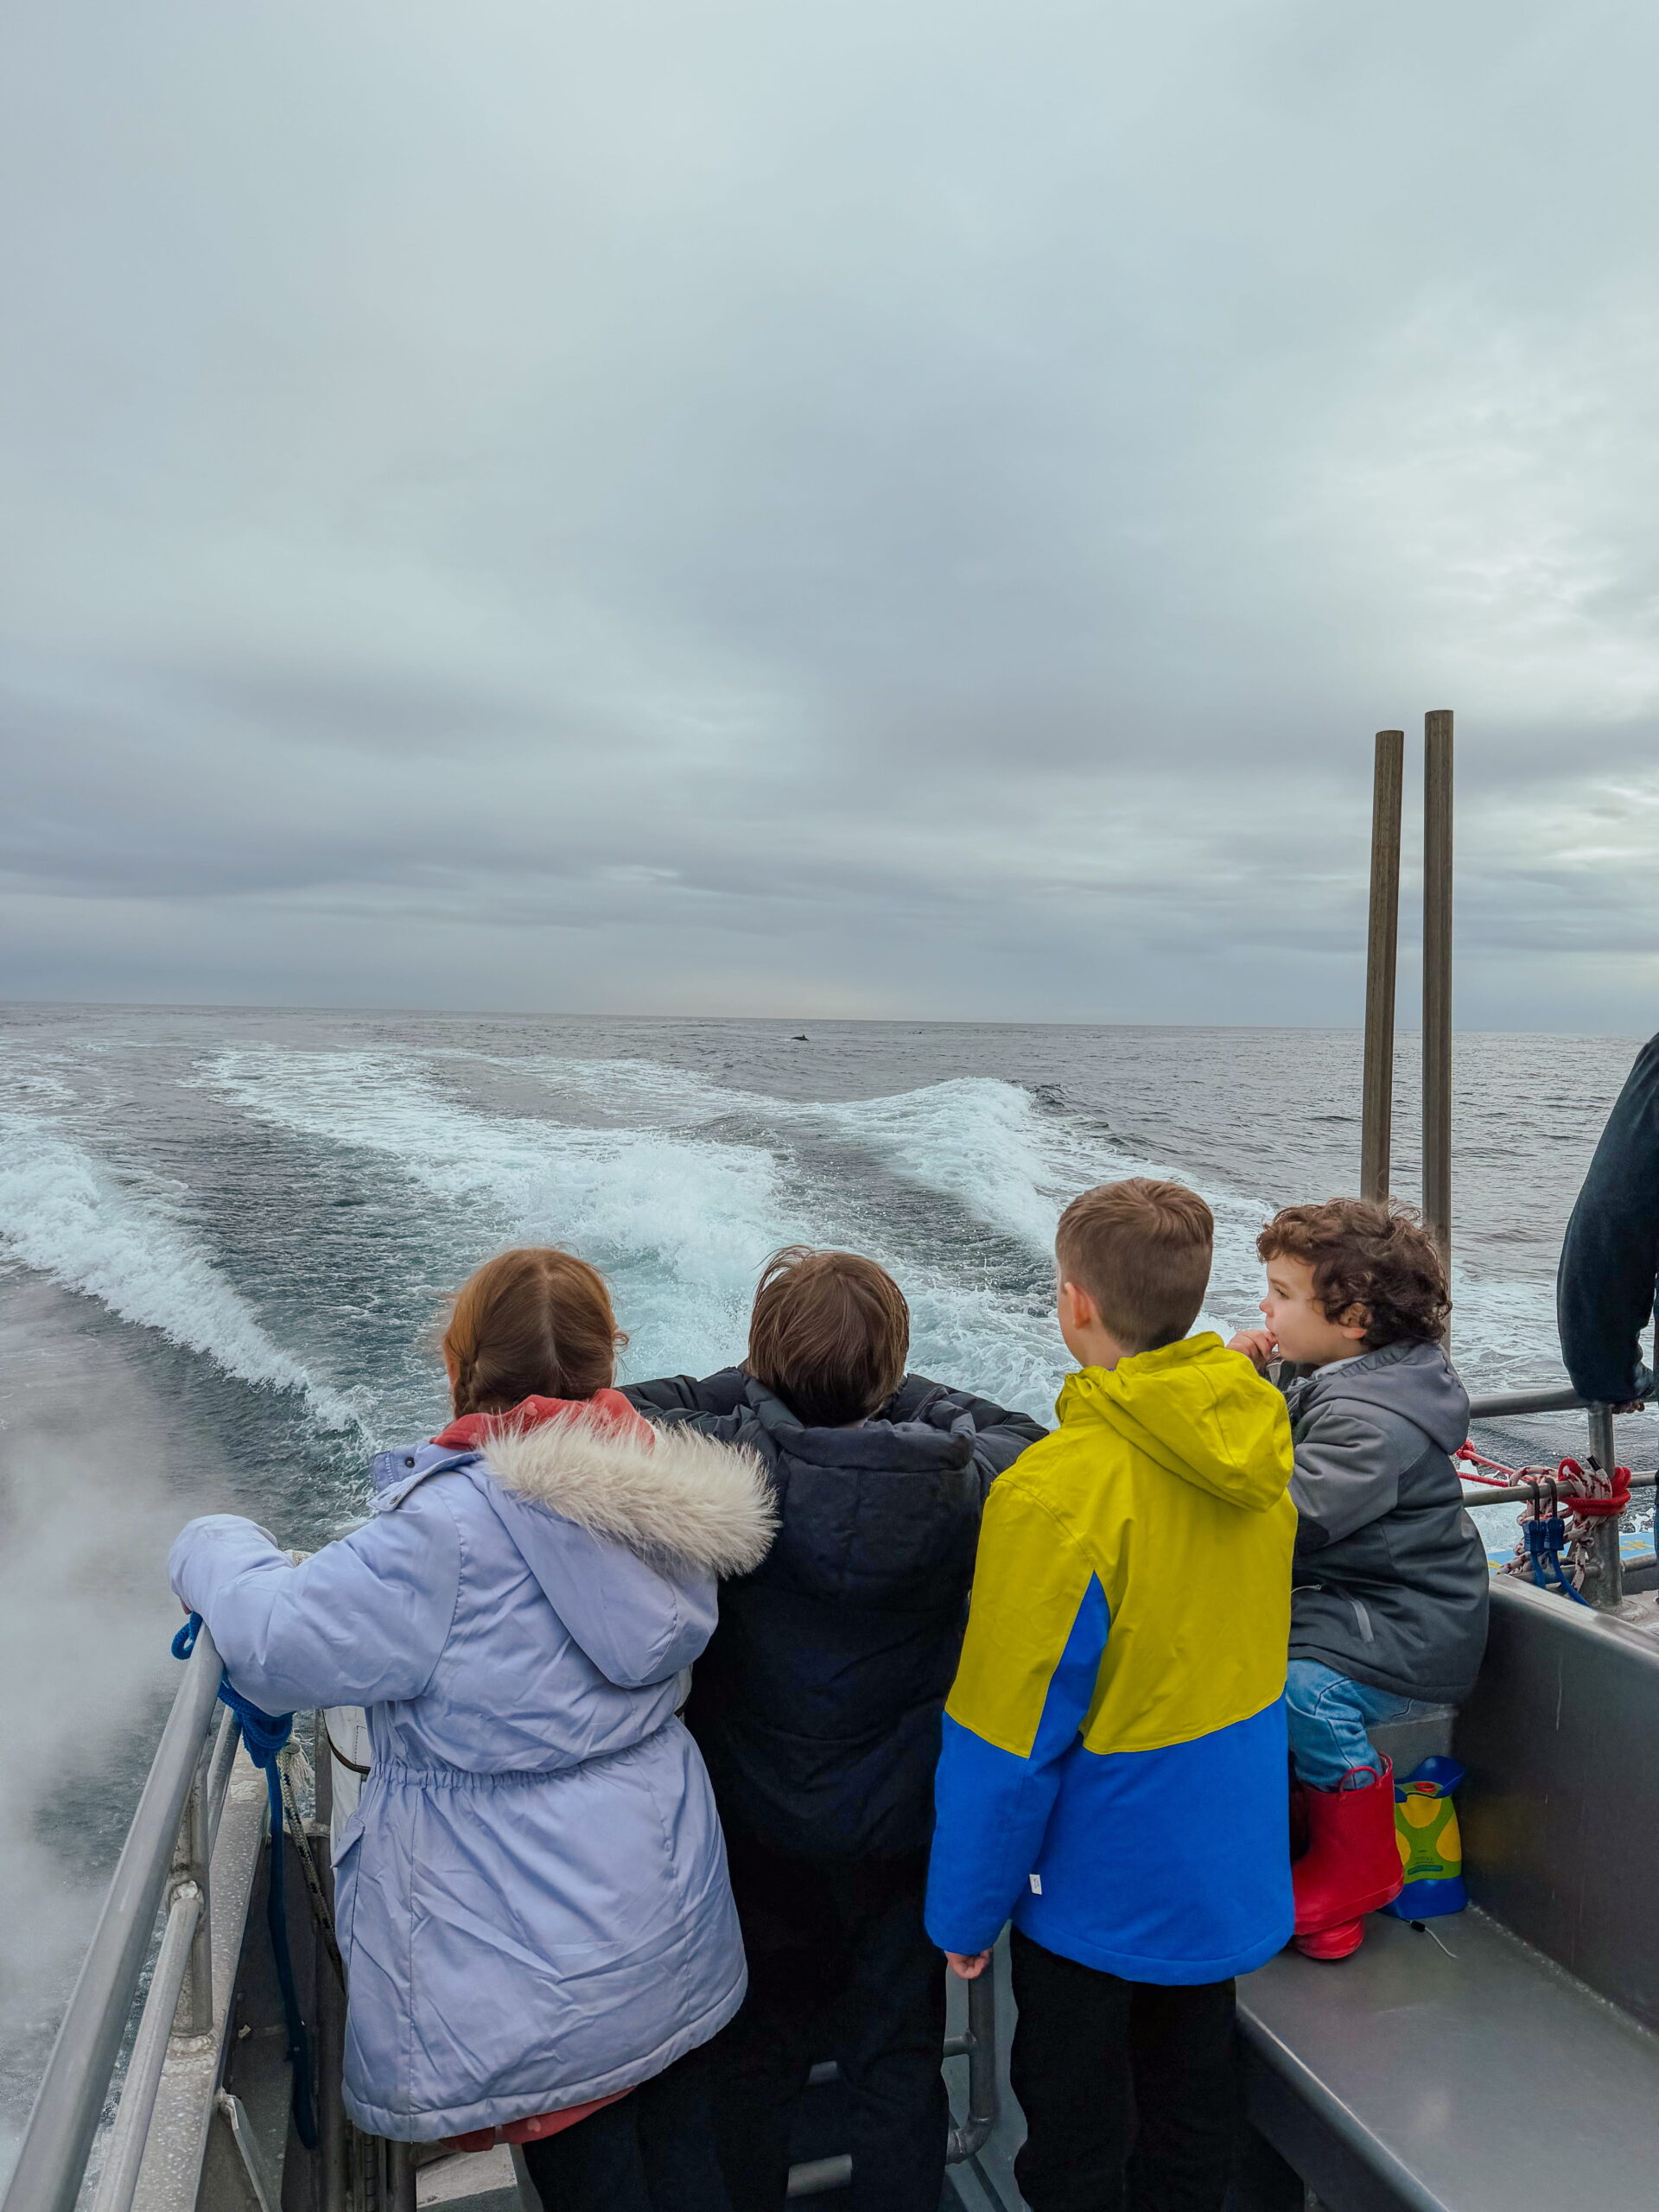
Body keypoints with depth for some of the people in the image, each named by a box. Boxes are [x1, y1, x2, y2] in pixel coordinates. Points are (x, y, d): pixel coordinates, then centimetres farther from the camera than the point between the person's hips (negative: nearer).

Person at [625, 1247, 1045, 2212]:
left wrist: (762, 1391, -23)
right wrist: (886, 1394, -4)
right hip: (904, 1830, 1)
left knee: (757, 2056, 25)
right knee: (899, 2060, 23)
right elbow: (1022, 1436, -2)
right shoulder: (957, 1484, -21)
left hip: (758, 1832, 0)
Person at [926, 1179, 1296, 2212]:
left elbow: (1009, 1737, -24)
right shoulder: (1260, 1430, -11)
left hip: (1104, 1883, -6)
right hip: (1229, 1855, 6)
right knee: (1195, 2096, 27)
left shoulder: (1058, 1492, -32)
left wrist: (965, 1909, -10)